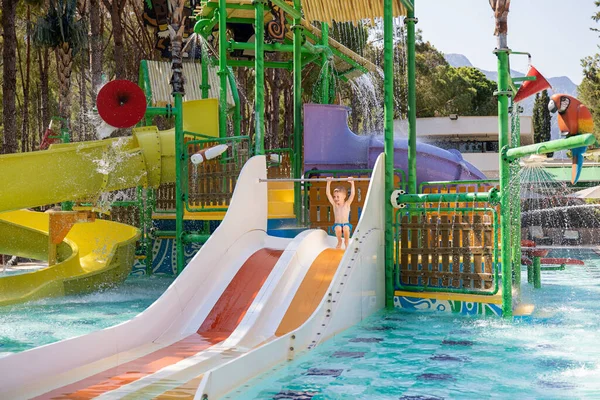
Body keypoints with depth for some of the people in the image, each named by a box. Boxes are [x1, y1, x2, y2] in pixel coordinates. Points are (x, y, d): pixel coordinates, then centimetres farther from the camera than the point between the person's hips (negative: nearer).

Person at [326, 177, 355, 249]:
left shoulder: (347, 204, -1)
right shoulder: (334, 204, 3)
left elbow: (352, 194, -11)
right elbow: (328, 194, -4)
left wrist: (352, 183, -17)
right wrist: (328, 183, -9)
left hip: (346, 224, -1)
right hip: (337, 224, 1)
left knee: (346, 228, -34)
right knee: (338, 228, -32)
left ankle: (346, 242, -5)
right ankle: (339, 241, -3)